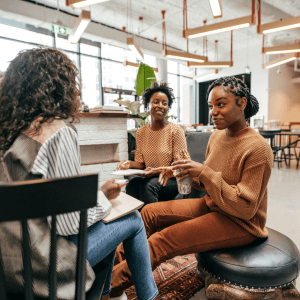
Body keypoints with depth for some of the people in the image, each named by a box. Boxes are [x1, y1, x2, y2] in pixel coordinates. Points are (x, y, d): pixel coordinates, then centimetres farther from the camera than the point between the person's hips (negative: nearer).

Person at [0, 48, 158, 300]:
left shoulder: (21, 130, 4)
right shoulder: (60, 132, -23)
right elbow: (69, 221, -24)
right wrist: (103, 196, -6)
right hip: (47, 258, -8)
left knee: (107, 222, 24)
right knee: (133, 220, 7)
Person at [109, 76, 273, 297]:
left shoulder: (258, 148, -22)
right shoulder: (217, 136, 1)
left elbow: (245, 208, -23)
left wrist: (205, 173, -29)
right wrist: (192, 172, -11)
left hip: (240, 223, -7)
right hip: (211, 206, 8)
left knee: (163, 240, -20)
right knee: (150, 212, -2)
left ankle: (110, 286, -3)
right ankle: (116, 260, 9)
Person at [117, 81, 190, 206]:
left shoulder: (176, 130, -6)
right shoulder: (140, 132, 8)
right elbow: (141, 163, 11)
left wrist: (159, 171, -23)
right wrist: (130, 164, -11)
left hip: (172, 180, -3)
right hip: (149, 179, 3)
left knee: (148, 184, -33)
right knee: (132, 183, -29)